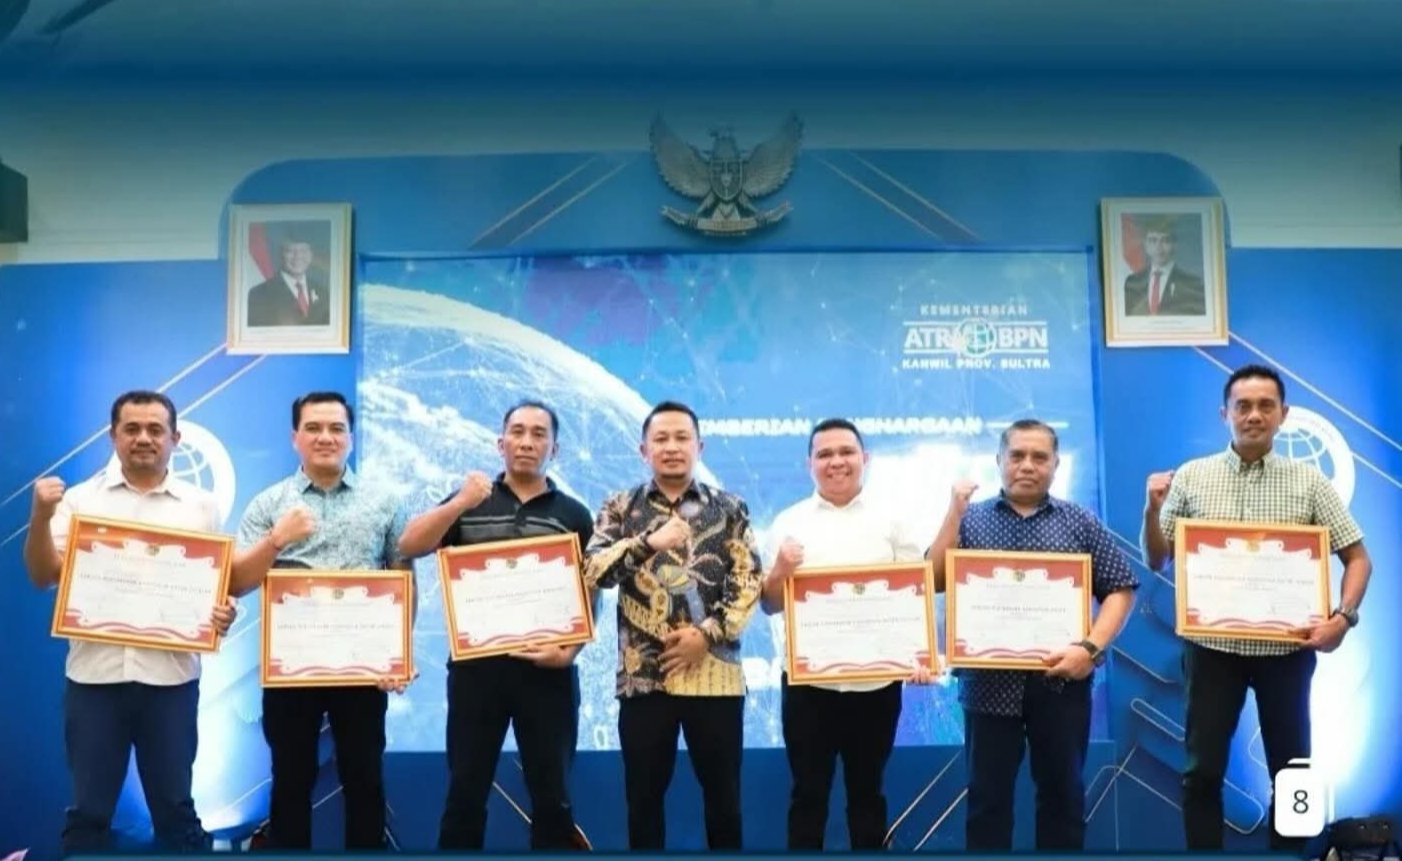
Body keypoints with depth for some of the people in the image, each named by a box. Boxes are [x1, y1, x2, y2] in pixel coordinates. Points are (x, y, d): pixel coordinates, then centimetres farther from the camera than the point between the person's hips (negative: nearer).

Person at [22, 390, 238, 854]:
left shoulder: (201, 505, 7)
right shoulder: (80, 498, 5)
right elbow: (42, 576, 2)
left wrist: (223, 612, -13)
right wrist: (40, 516, -14)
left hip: (171, 675, 0)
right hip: (95, 673, 0)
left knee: (174, 804, 9)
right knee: (88, 809, 9)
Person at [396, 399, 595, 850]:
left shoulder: (574, 515, 8)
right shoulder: (467, 503, 9)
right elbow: (408, 547, -4)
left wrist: (570, 650, -9)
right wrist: (459, 503, -18)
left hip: (547, 670, 0)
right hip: (476, 665, 0)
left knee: (552, 795, 6)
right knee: (465, 793, 5)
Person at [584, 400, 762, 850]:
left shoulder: (730, 509, 8)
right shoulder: (620, 508, 7)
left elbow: (749, 582, 1)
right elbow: (592, 570, -7)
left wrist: (707, 633, -11)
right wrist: (649, 541, -21)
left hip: (715, 673, 0)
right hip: (642, 675, 0)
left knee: (722, 795, 8)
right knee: (643, 797, 8)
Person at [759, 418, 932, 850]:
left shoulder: (889, 522, 4)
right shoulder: (789, 522, 4)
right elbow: (769, 604, 4)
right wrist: (781, 573, -17)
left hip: (876, 681, 0)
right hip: (808, 680, 0)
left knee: (867, 791, 12)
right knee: (808, 793, 7)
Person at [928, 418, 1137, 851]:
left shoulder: (1080, 522, 6)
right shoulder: (971, 519, 6)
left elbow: (1121, 589, 4)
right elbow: (934, 582, -3)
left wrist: (1091, 647, -11)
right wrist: (953, 513, -11)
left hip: (1061, 680, 0)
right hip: (989, 682, 0)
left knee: (1062, 792, 10)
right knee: (987, 795, 7)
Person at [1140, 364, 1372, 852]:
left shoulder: (1309, 482, 0)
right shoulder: (1191, 477, 0)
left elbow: (1357, 557, 3)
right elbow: (1156, 563, 4)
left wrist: (1344, 616, -13)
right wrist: (1153, 510, -14)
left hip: (1287, 648, 0)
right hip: (1212, 646, 0)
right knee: (1203, 770, 5)